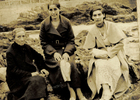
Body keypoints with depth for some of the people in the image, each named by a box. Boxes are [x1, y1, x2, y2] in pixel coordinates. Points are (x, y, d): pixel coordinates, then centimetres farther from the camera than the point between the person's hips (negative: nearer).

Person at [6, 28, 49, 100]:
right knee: (35, 81, -31)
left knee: (41, 79, -25)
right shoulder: (10, 52, -10)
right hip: (16, 79, -6)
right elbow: (13, 70, -15)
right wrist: (30, 74, -21)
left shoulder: (26, 47, 8)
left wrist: (42, 69, 6)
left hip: (30, 74, 6)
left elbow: (39, 57, 21)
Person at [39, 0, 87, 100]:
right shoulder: (44, 24, 2)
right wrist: (54, 53, -14)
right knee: (60, 65, -32)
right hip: (52, 52, -1)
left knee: (71, 64, -30)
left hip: (66, 49, 1)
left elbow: (71, 40, 4)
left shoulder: (66, 22, 4)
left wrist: (67, 52, -14)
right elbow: (44, 43, 2)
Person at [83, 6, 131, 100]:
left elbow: (120, 43, -5)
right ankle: (106, 91, -37)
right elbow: (91, 48, 5)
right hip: (101, 55, 2)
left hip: (114, 53, -1)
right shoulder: (92, 31, 3)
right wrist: (99, 53, -16)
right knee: (101, 65, -32)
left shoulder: (112, 26, -4)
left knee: (112, 64, -32)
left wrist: (109, 53, -13)